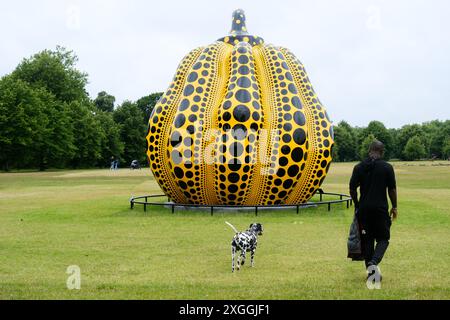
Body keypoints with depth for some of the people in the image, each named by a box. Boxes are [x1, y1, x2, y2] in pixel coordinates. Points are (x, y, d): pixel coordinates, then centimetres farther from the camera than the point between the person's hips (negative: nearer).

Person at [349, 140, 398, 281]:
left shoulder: (359, 167, 2)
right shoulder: (387, 167, -4)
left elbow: (352, 189, 2)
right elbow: (392, 190, -1)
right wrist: (394, 207, 10)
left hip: (364, 209, 2)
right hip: (381, 209, -2)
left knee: (367, 240, 11)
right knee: (383, 239, 8)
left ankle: (370, 270, 11)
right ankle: (373, 263, -16)